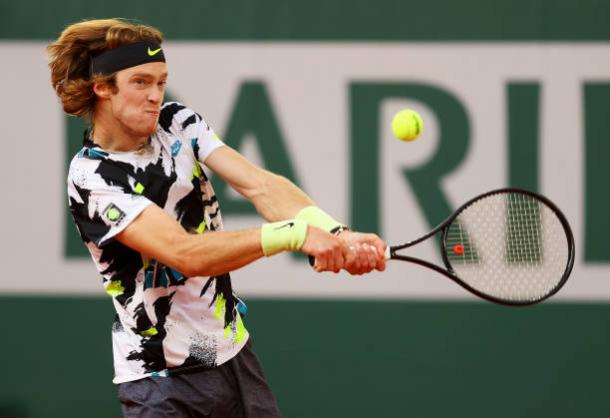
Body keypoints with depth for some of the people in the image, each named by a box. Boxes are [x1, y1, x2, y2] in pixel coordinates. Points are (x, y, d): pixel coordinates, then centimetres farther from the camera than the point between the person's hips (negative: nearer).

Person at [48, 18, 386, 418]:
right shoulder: (91, 178, -17)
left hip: (235, 354, 6)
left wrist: (334, 233, -33)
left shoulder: (179, 122, 0)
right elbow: (186, 254, -28)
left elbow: (261, 185, -14)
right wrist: (294, 233, -39)